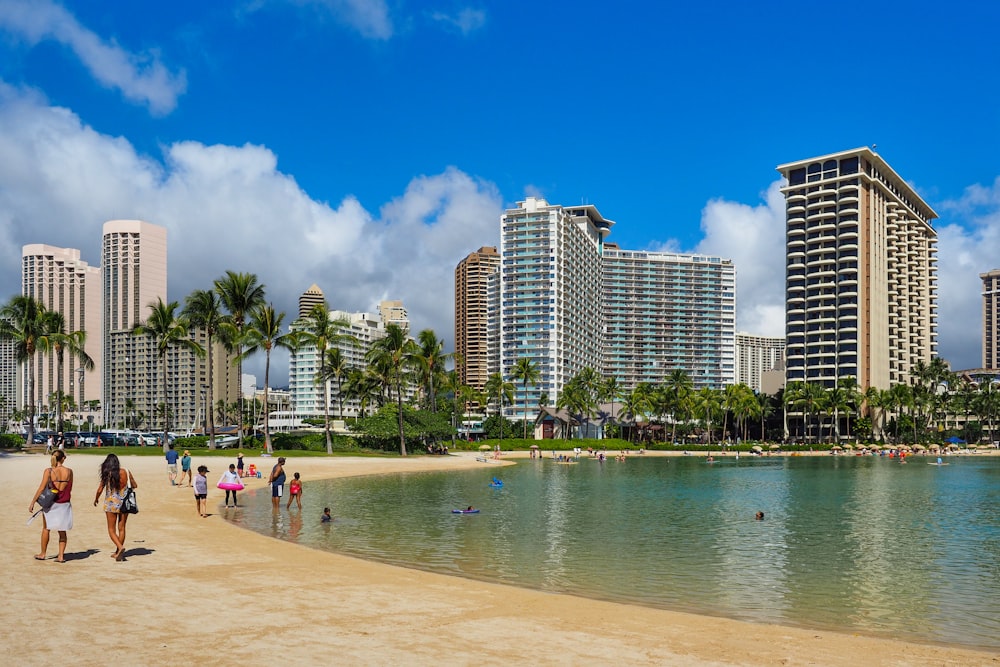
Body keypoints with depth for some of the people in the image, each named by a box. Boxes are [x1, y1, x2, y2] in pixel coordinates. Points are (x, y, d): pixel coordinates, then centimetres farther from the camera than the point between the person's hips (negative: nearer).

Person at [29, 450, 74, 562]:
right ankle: (61, 555, 10)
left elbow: (41, 488, -11)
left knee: (46, 529, 17)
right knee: (62, 531, 12)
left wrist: (32, 502, -4)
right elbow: (70, 489, 4)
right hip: (65, 504, 2)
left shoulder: (49, 471, -11)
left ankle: (42, 554, 27)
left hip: (51, 504, -2)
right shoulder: (69, 471, -4)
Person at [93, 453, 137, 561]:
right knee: (121, 528, 13)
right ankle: (118, 552, 21)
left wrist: (96, 499, 16)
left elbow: (100, 490, -3)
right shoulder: (126, 472, -1)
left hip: (111, 503, -3)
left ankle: (120, 547, -17)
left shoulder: (107, 474, -9)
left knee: (111, 529, 5)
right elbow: (135, 486, 9)